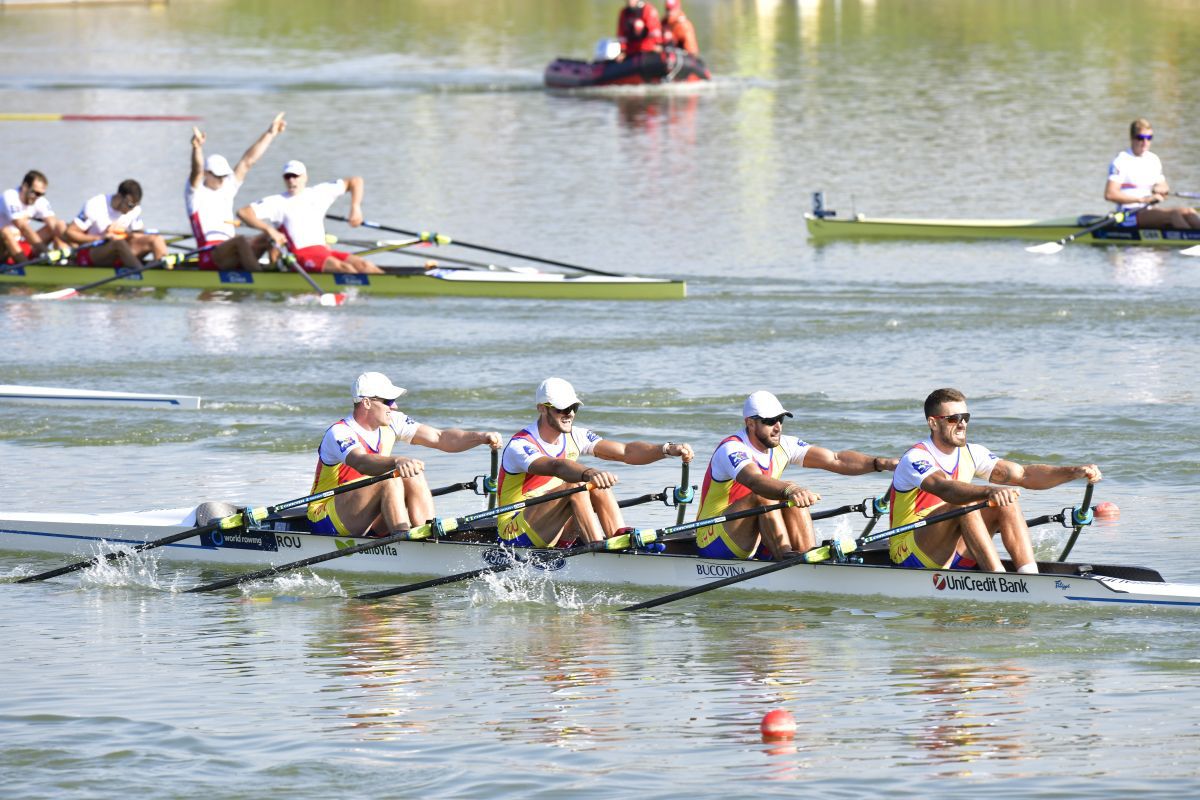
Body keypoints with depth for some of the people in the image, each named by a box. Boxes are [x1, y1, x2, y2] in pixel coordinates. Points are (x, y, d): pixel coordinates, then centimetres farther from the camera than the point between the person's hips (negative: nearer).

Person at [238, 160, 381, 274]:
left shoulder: (318, 193, 18)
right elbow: (243, 213, -2)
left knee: (364, 265, -18)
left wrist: (355, 207, 8)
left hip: (324, 250, 5)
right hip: (301, 254, -5)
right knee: (344, 268, -30)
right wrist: (269, 230, -13)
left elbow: (355, 182, 24)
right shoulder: (277, 202, 6)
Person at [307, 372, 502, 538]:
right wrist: (397, 461, -60)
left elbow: (440, 438, -2)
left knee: (414, 479, -14)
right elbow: (361, 462, -42)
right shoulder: (338, 433, -20)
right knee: (390, 478, -28)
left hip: (368, 523, 8)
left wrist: (481, 437, -17)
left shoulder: (391, 423, 3)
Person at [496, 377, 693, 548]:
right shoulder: (520, 446, -19)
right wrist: (588, 473, -60)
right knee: (575, 486, -28)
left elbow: (625, 452, -6)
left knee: (600, 489, -12)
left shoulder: (573, 438, 3)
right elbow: (555, 466, -41)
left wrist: (667, 449, -22)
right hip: (517, 535, -7)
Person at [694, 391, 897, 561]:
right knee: (764, 495, -29)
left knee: (795, 499, -13)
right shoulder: (732, 449, -21)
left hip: (753, 543, 7)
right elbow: (755, 480, -43)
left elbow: (835, 460, -5)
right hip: (715, 543, -7)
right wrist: (789, 490, -61)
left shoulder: (782, 446, 2)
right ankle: (786, 559, -39)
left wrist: (880, 463, -19)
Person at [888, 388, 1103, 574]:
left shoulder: (970, 454, 7)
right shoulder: (915, 459, -16)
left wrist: (1074, 472, -15)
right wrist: (989, 492, -54)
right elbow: (945, 488, -37)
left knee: (1006, 502, -10)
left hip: (953, 556, 7)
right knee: (963, 503, -30)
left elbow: (1023, 475, -1)